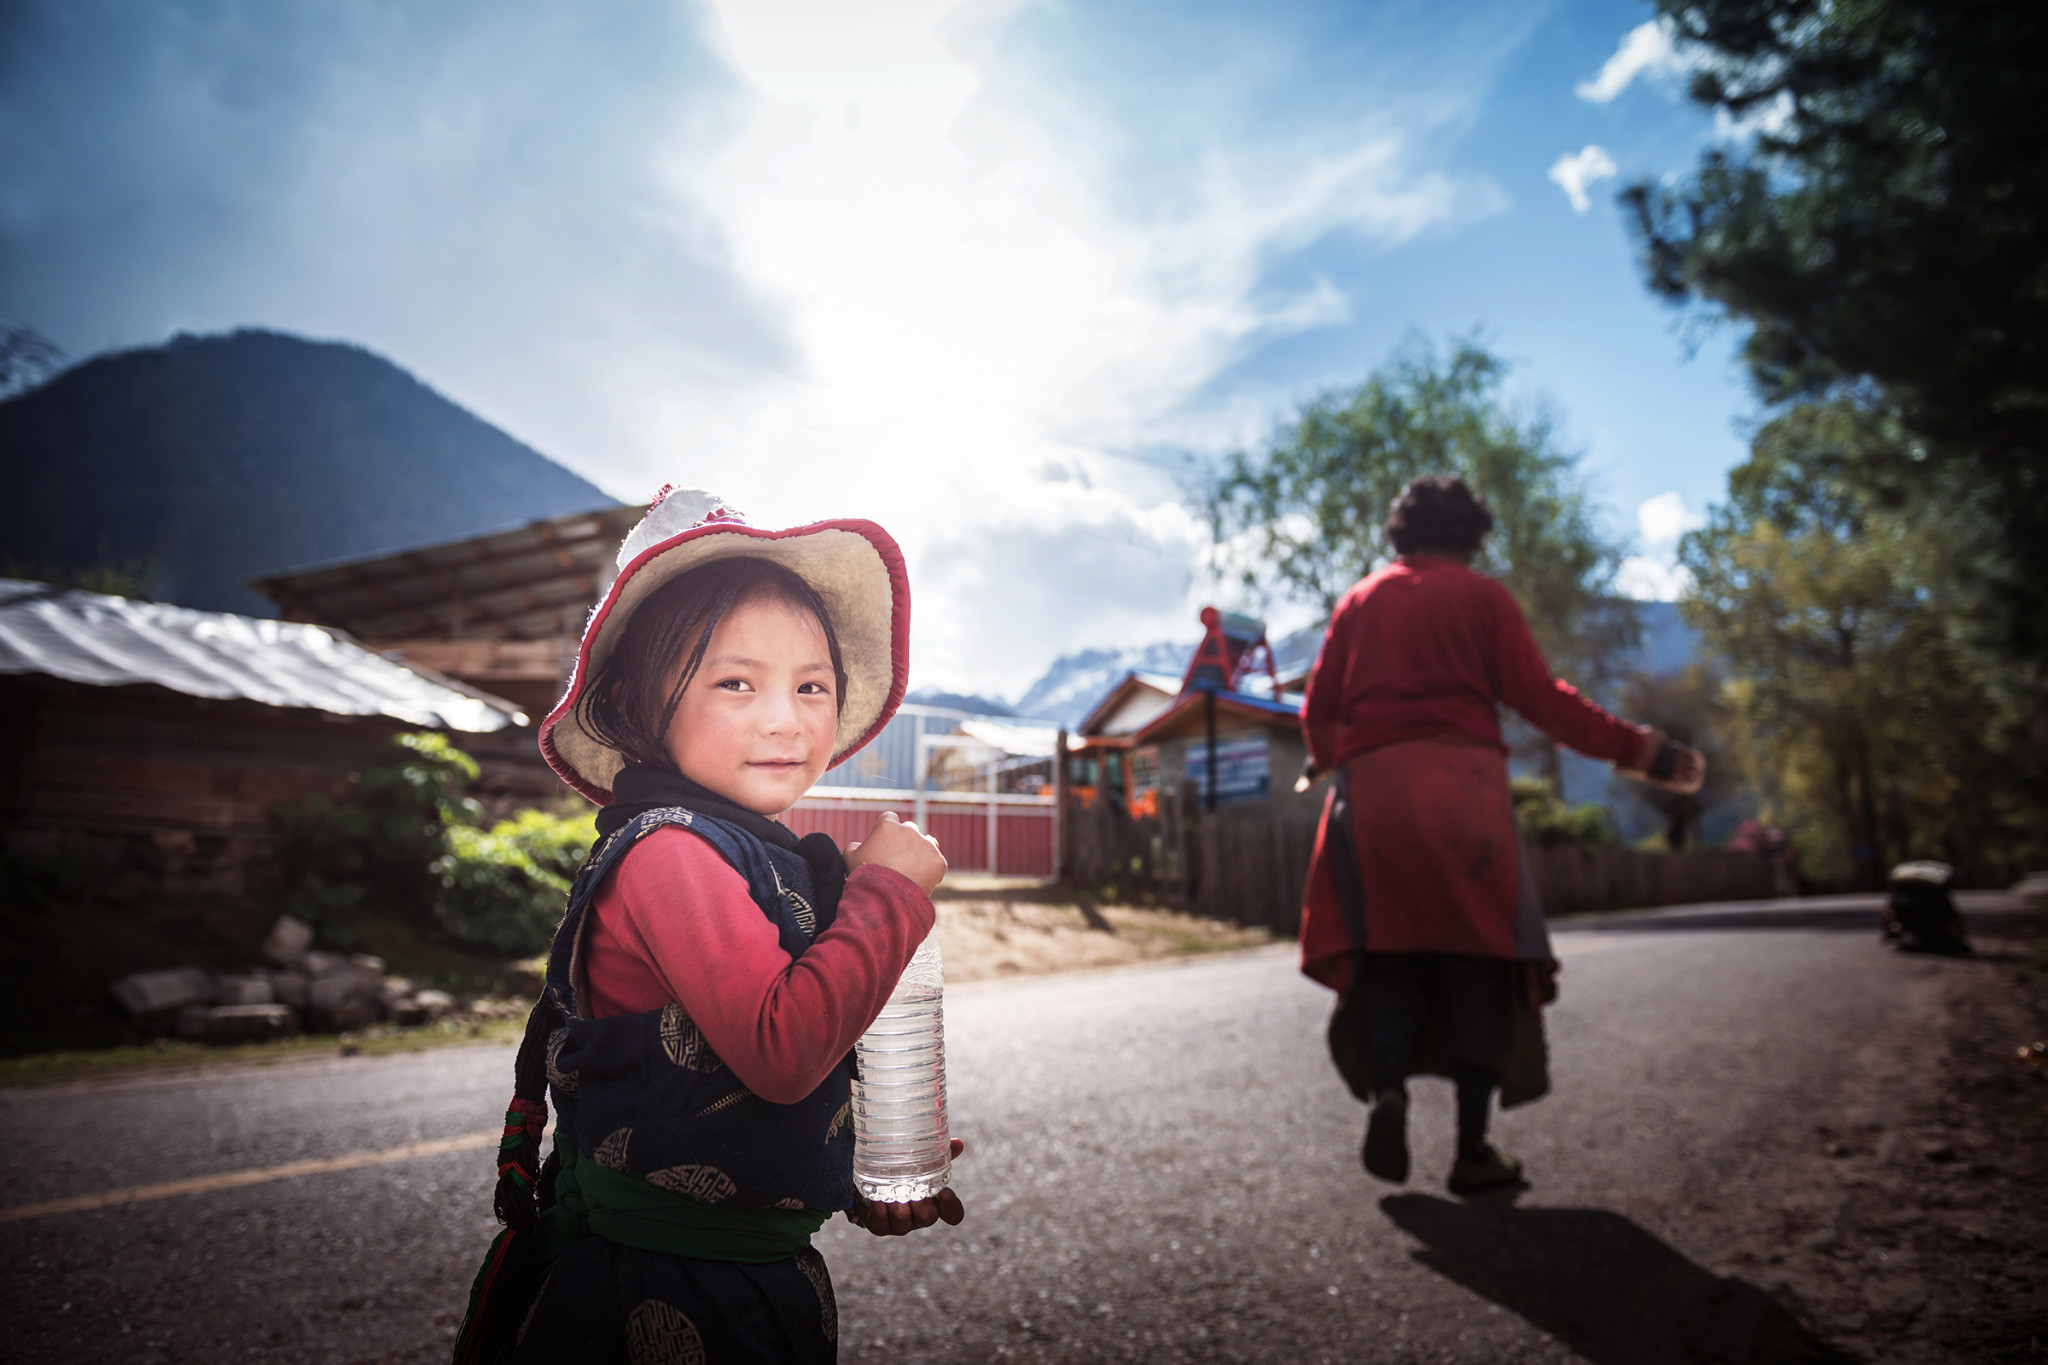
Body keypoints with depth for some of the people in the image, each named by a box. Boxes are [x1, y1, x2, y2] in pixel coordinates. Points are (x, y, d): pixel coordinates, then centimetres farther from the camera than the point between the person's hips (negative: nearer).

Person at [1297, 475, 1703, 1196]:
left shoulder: (1358, 601, 17)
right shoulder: (1481, 596, 9)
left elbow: (1319, 710, 13)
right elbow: (1539, 698, 0)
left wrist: (1326, 759, 34)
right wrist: (1638, 748, 6)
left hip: (1371, 786, 2)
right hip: (1461, 782, -2)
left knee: (1389, 955, 9)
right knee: (1478, 961, 4)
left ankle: (1387, 1089, -16)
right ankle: (1473, 1151, 3)